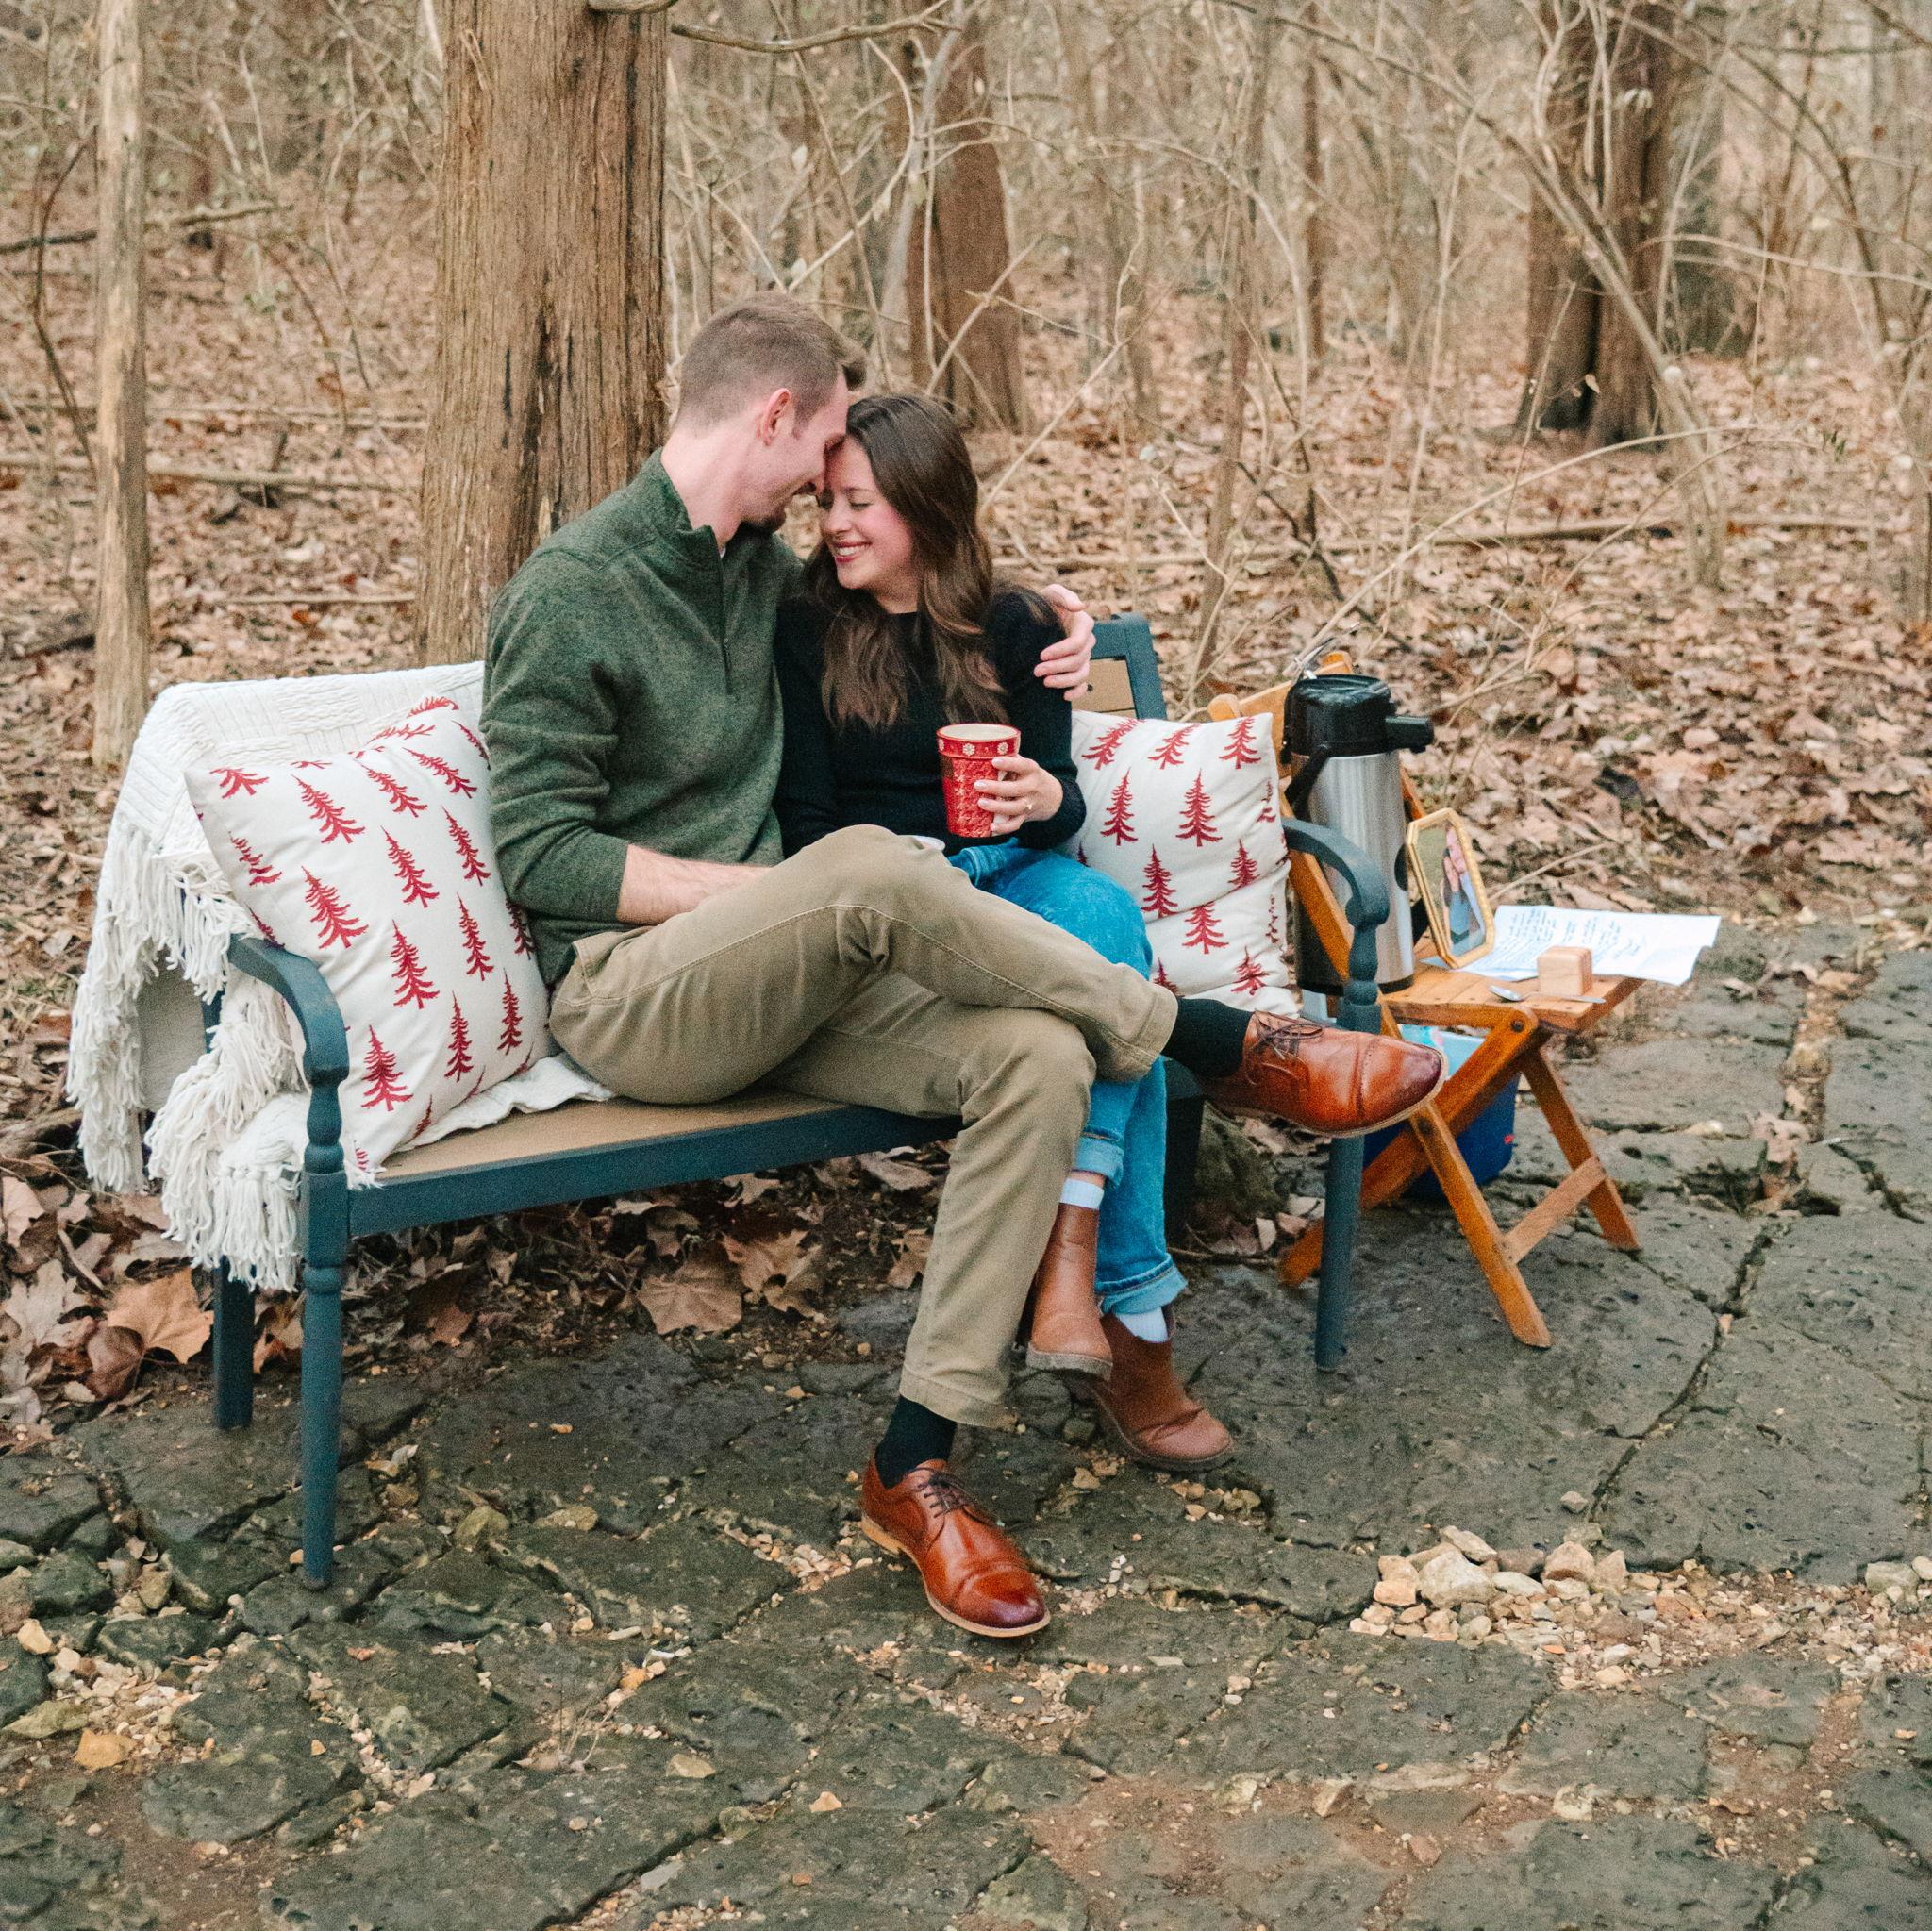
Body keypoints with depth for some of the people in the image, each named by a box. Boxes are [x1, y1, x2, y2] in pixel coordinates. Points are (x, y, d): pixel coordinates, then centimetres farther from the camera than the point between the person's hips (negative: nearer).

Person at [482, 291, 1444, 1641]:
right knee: (871, 869, -36)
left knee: (1039, 1062, -21)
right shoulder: (569, 594, -8)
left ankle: (917, 1466, -19)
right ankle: (1229, 1047, -18)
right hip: (626, 994, -7)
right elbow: (538, 854, -13)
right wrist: (786, 891, -17)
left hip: (769, 982, 7)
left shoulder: (762, 563, 14)